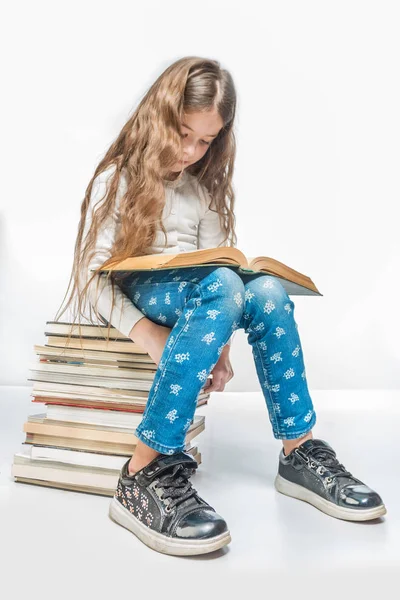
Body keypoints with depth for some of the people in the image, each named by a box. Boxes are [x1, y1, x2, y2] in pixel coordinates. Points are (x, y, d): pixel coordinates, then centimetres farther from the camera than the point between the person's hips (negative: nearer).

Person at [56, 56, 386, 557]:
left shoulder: (206, 186, 14)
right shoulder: (119, 179, -2)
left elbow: (211, 259, 4)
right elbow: (91, 276, -10)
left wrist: (218, 341, -15)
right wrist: (151, 336, -25)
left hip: (198, 293, 5)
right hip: (135, 293, -5)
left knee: (267, 292, -27)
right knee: (220, 286, -36)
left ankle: (299, 455, -16)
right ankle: (145, 476, -37)